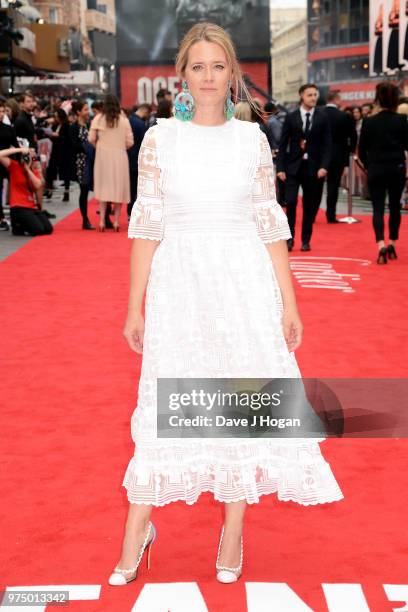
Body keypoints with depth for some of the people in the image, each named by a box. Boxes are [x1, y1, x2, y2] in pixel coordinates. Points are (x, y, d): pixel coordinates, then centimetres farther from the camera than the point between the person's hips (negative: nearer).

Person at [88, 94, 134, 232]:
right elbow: (129, 142, -3)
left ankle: (102, 221, 0)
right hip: (119, 156, 0)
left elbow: (91, 139, -6)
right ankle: (116, 221, 6)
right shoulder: (124, 120, -3)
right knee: (118, 188, 8)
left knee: (104, 188, 7)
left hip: (103, 156, 0)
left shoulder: (98, 119, -3)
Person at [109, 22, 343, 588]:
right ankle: (137, 529, 20)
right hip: (179, 282, -1)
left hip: (245, 285, 1)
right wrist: (135, 306, 0)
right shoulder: (160, 138, 1)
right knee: (165, 403, 3)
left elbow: (270, 224, 5)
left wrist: (288, 303, 3)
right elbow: (147, 225, 1)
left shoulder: (252, 139, 3)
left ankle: (234, 531, 22)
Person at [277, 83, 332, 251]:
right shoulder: (291, 117, 3)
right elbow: (283, 144, 2)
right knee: (291, 202, -8)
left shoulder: (322, 117, 4)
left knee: (310, 206, 4)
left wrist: (324, 166, -10)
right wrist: (280, 168, -5)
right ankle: (289, 239, 5)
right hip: (293, 166, -1)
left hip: (314, 168, 1)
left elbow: (327, 144, 2)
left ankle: (306, 240, 15)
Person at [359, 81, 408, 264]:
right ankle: (392, 244, 24)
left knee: (378, 208, -1)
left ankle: (381, 244, -20)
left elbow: (361, 150, -1)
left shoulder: (369, 122, -6)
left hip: (376, 170, -1)